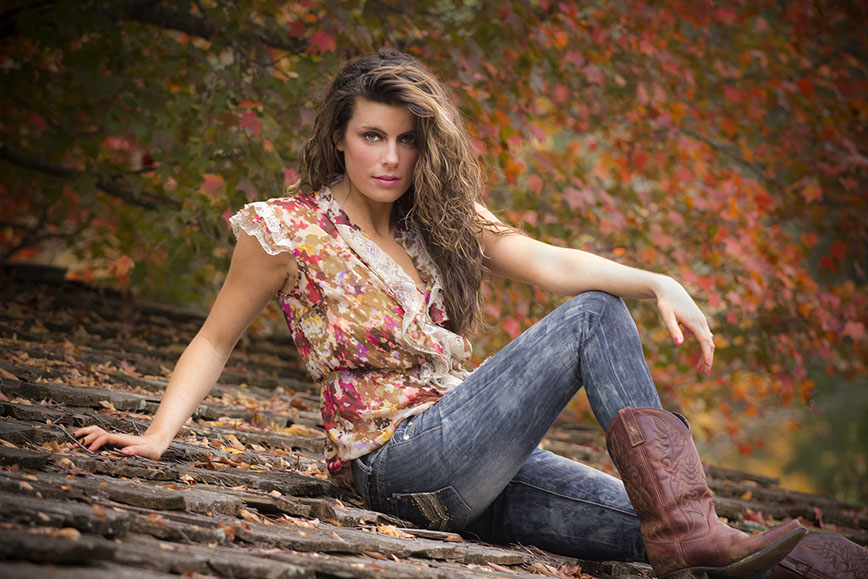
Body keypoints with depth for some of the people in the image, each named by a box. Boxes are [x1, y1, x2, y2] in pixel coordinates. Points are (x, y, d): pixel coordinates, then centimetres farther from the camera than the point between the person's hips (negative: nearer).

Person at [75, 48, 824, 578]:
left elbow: (549, 263, 2)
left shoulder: (440, 220, 14)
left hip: (475, 469, 7)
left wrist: (658, 283, -13)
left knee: (654, 516, -11)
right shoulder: (289, 229, -2)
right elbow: (215, 341, 3)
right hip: (399, 462, -7)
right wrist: (157, 435, -11)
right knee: (593, 318, -18)